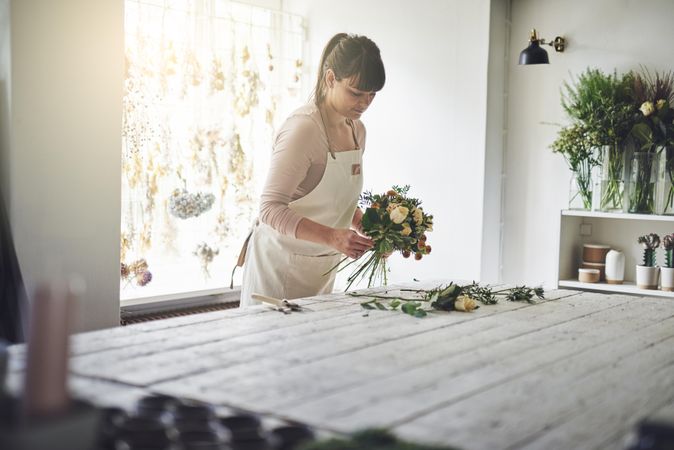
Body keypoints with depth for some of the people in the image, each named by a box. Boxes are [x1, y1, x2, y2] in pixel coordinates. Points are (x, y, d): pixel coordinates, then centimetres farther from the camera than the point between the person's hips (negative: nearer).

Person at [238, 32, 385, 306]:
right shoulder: (303, 128, -20)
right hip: (281, 265, -7)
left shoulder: (357, 130, 6)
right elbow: (271, 207, -24)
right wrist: (331, 236, -33)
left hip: (322, 267, 8)